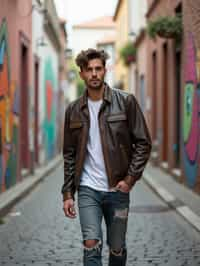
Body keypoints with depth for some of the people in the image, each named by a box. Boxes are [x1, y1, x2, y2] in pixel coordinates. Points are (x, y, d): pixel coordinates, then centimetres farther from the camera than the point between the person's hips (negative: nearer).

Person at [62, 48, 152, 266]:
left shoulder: (125, 102, -3)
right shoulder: (74, 110, 5)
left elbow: (143, 143, -2)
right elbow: (69, 155, 10)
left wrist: (130, 179, -10)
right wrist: (67, 194, 5)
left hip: (117, 190, -1)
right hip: (87, 190, 1)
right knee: (91, 245, -11)